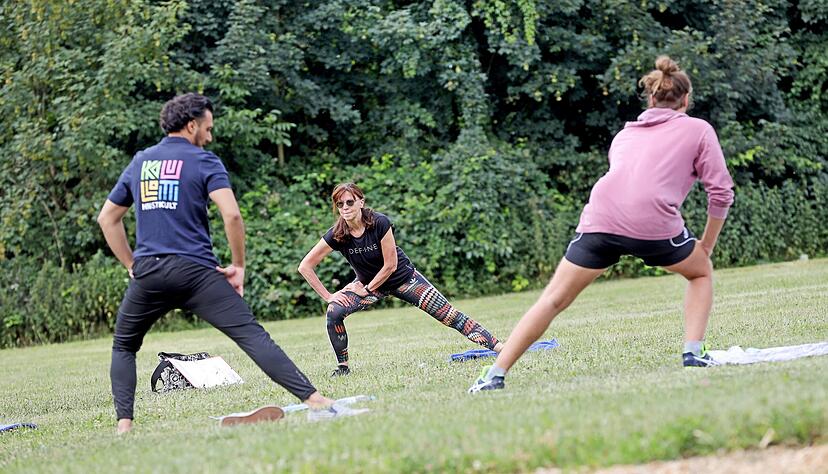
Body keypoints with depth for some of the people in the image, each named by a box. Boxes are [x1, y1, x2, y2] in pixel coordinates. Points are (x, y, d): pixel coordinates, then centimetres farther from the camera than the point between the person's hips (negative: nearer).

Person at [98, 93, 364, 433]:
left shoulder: (139, 163, 18)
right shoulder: (204, 161, 4)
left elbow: (107, 218, 24)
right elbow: (231, 215, -9)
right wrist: (238, 266, 1)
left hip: (147, 273, 3)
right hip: (195, 271, -3)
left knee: (124, 347, 22)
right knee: (252, 335, -8)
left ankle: (124, 424, 5)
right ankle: (316, 402, -18)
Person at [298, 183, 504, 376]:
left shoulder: (379, 223, -27)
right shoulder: (337, 235, -20)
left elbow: (391, 265, -20)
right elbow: (305, 266, -14)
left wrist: (367, 289, -16)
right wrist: (328, 296, -17)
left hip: (402, 277, -2)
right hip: (367, 282, 2)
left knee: (448, 314, -10)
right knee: (333, 312, -22)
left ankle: (496, 345, -8)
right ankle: (342, 366, -5)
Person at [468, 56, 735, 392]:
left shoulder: (625, 134, 31)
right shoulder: (698, 129, 18)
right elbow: (721, 192, 13)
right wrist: (706, 246, 24)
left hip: (601, 217, 3)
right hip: (655, 222, -3)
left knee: (554, 299, 6)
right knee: (701, 273, 26)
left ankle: (495, 375, -1)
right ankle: (693, 353, 13)